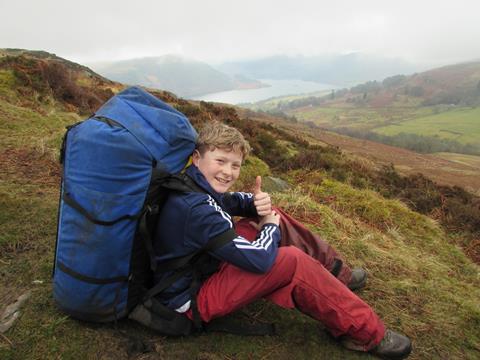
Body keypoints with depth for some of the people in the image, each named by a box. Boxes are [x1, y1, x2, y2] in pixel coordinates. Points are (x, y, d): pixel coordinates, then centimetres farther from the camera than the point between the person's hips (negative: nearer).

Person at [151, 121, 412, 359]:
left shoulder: (194, 184, -5)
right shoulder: (197, 210, -34)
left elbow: (230, 201, 11)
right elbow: (259, 259, -30)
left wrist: (257, 204, -14)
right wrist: (271, 225, -9)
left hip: (203, 263, 10)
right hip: (193, 299, -9)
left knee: (274, 215, 7)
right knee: (294, 262, -23)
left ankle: (333, 272, 16)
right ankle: (364, 333, -5)